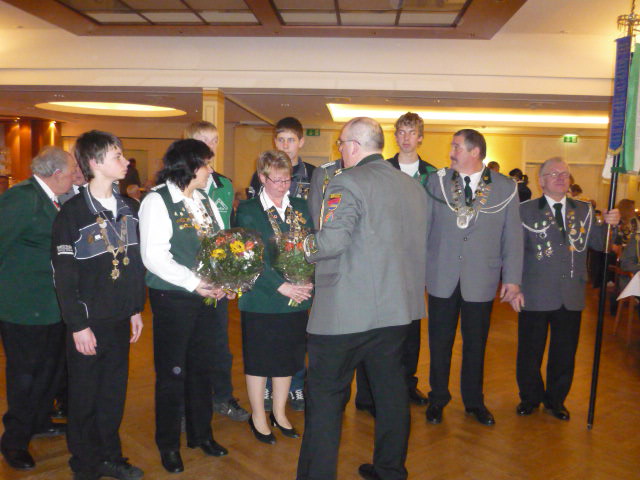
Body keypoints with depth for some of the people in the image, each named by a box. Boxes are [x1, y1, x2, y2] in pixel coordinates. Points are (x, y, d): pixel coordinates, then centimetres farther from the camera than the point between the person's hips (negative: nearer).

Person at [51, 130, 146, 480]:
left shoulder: (129, 209, 5)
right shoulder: (73, 212, -12)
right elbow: (64, 275, -12)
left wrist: (136, 309, 10)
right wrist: (78, 324, -13)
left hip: (120, 320, 5)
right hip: (88, 322, -5)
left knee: (114, 392, 16)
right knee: (84, 396, 10)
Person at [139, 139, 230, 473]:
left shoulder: (205, 201, 10)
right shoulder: (157, 202, -10)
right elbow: (154, 256, -18)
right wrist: (195, 283, -20)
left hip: (206, 297, 6)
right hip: (172, 299, -6)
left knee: (202, 368, 16)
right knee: (172, 373, 7)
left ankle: (201, 433, 35)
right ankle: (168, 445, 26)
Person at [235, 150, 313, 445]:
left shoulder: (301, 207, 9)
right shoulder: (248, 210, -5)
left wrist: (308, 282, -10)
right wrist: (281, 286, -19)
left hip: (297, 298, 4)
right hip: (262, 300, -4)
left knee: (288, 357, 14)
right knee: (260, 360, 8)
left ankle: (279, 413, 33)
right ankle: (258, 417, 26)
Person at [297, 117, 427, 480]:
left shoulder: (347, 183, -14)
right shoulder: (414, 187, 10)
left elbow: (331, 242, -23)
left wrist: (306, 247, -4)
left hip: (346, 313, -8)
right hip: (397, 307, 8)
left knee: (326, 395, 4)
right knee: (391, 389, 19)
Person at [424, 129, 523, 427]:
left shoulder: (505, 188, 1)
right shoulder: (437, 182, 2)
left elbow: (512, 236, 3)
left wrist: (512, 278, 1)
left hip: (481, 280, 0)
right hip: (441, 278, 0)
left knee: (476, 344, 12)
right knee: (439, 343, 9)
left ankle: (474, 401, 31)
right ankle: (437, 399, 28)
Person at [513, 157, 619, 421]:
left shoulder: (584, 210, 9)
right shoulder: (526, 210, -2)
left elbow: (598, 243, 7)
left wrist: (608, 224, -13)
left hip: (571, 297, 3)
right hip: (535, 296, -3)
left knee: (564, 353, 14)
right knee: (529, 352, 9)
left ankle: (556, 399, 34)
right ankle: (530, 397, 30)